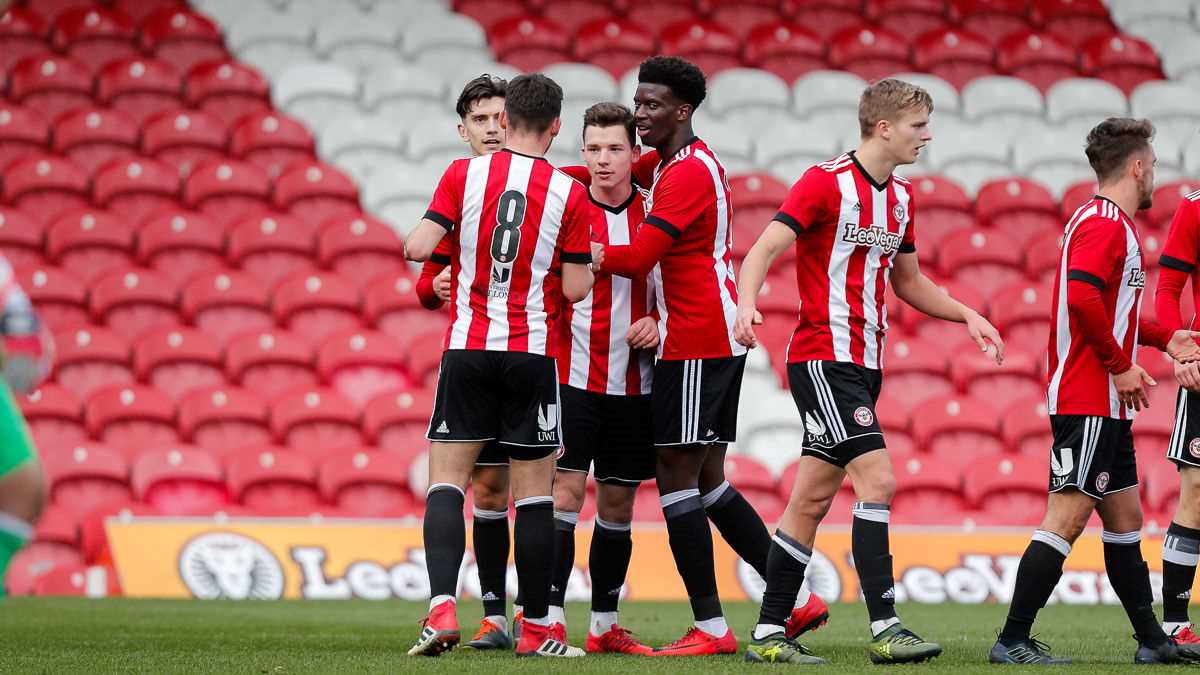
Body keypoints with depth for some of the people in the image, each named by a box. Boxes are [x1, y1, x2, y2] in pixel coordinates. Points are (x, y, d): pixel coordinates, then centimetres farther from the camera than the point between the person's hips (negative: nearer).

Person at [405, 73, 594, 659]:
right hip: (534, 354, -1)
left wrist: (412, 238, 15)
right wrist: (593, 260, 17)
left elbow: (418, 247, -7)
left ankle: (441, 609, -15)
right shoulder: (569, 192, -3)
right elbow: (575, 287, -3)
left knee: (446, 483, 3)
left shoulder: (463, 174, -2)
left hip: (467, 349, 1)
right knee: (534, 493, 6)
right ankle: (536, 628, 11)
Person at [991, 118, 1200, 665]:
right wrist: (1120, 365, -20)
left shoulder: (1110, 223, 19)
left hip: (1104, 407, 11)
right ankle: (1013, 641, -13)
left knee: (1124, 519, 14)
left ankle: (1152, 640, 20)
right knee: (1067, 517, -12)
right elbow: (1082, 297, -27)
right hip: (1088, 400, -11)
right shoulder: (1105, 224, -13)